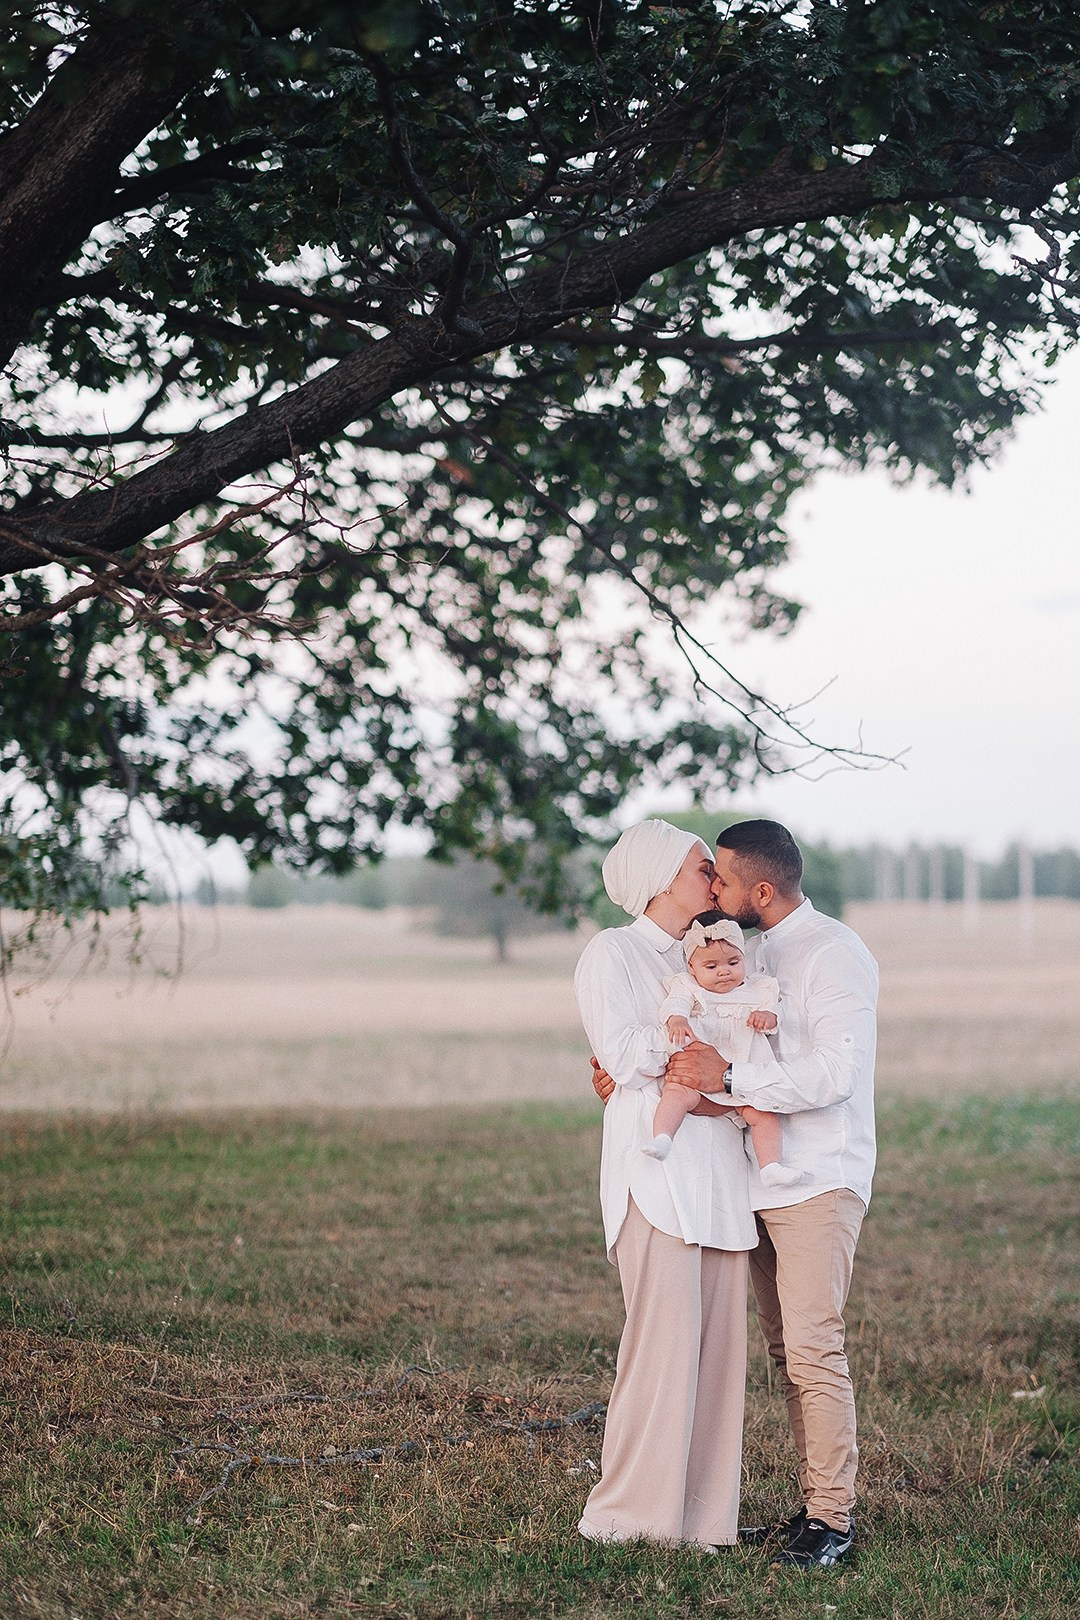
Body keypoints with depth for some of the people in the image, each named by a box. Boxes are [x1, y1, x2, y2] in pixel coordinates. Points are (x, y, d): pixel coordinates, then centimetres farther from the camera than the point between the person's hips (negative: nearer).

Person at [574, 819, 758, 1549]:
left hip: (718, 1166, 7)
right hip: (655, 1163, -7)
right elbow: (623, 1056, -10)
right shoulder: (612, 953, 2)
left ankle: (700, 1514, 6)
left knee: (719, 1338, 2)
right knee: (665, 1333, -11)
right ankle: (628, 1513, -3)